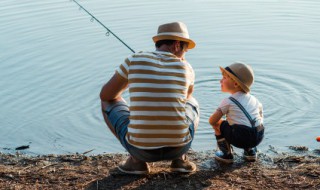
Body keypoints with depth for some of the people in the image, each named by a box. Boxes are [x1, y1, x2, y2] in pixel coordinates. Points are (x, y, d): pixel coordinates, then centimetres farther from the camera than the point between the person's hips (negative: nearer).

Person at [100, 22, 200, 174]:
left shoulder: (134, 60, -1)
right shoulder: (186, 68, 4)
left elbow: (105, 95, 12)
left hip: (141, 148, -1)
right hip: (179, 147, 2)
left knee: (108, 102, 24)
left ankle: (137, 160, 11)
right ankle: (180, 159, 13)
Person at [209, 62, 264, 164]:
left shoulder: (228, 101, 1)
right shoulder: (253, 99, 18)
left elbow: (212, 121, 1)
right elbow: (261, 116, 27)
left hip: (240, 138, -6)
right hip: (259, 137, 6)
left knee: (218, 124, 14)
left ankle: (226, 154, 16)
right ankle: (250, 151, 27)